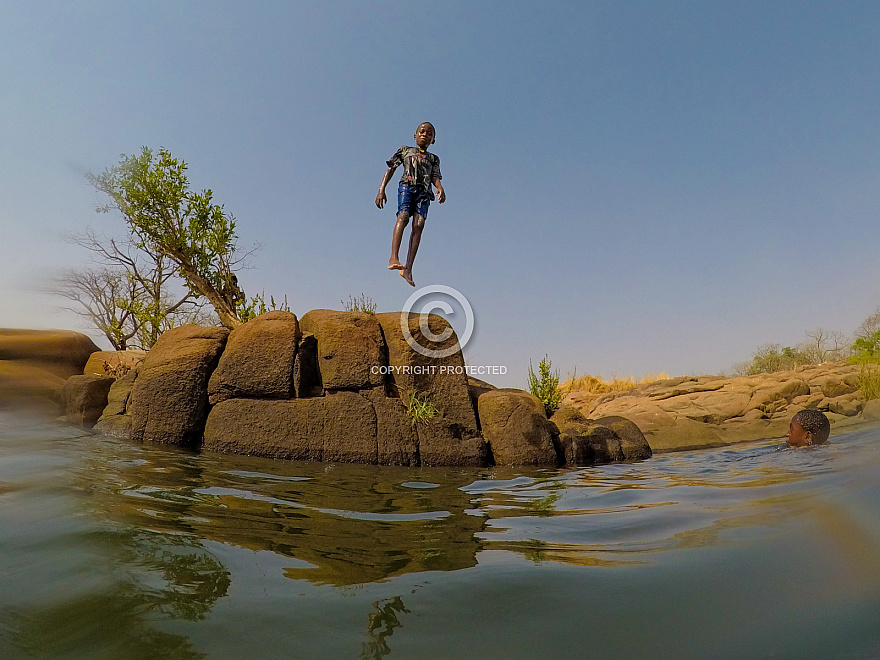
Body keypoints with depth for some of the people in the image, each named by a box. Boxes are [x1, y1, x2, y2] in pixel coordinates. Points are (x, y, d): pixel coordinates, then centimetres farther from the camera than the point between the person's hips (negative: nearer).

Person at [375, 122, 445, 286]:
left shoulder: (433, 159, 30)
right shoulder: (405, 150, 26)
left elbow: (435, 177, 12)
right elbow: (390, 169, 18)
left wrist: (441, 189, -12)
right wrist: (381, 190, 4)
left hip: (424, 192, 2)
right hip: (407, 186, -1)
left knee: (418, 225, -18)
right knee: (403, 216, -28)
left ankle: (408, 269, -26)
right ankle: (393, 258, -43)